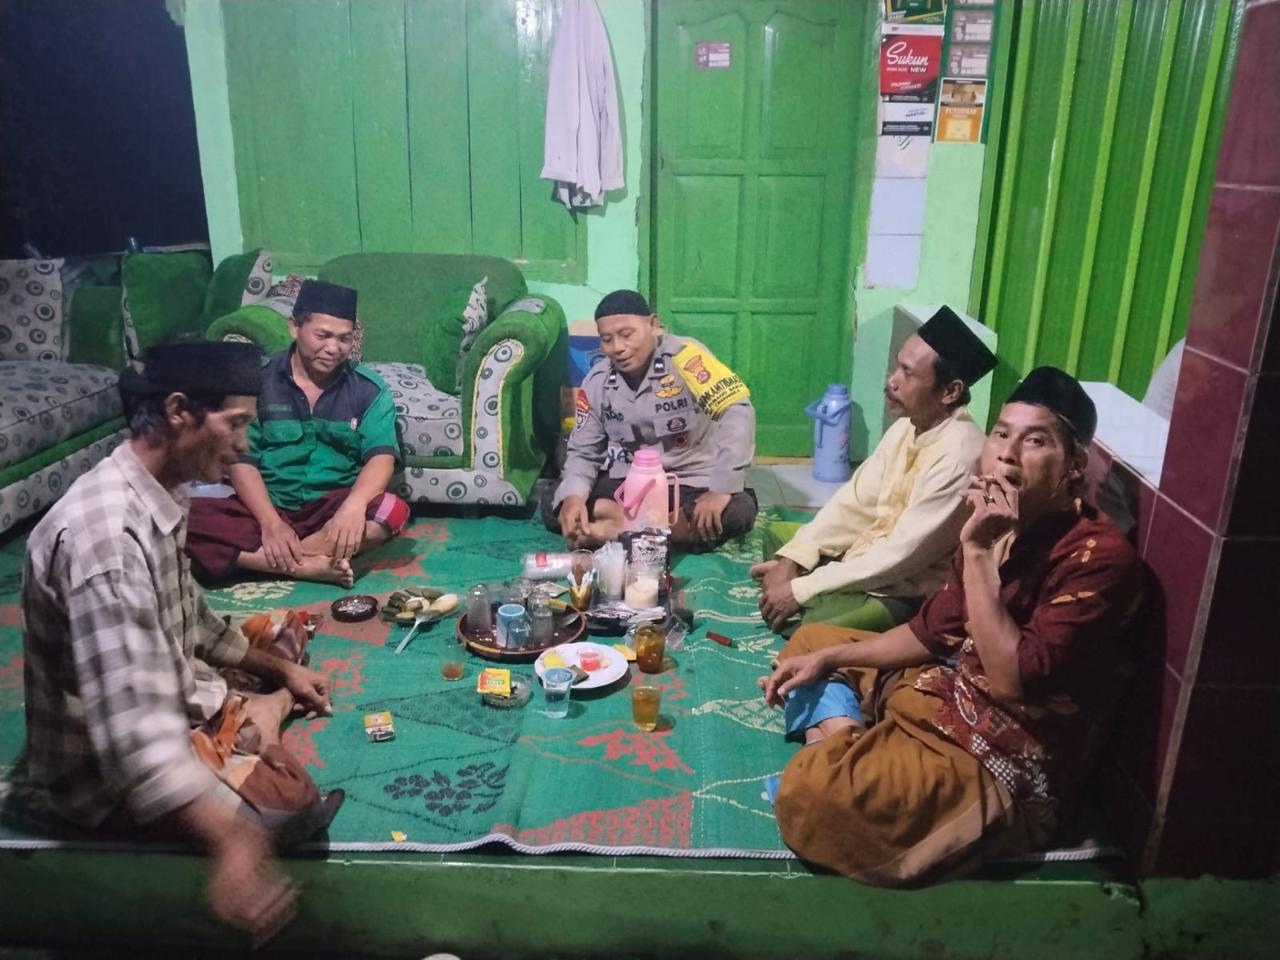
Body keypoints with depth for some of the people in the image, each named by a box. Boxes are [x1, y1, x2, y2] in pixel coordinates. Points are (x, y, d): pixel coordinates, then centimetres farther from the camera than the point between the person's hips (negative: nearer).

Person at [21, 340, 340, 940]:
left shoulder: (161, 498, 1)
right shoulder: (107, 531, -31)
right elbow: (131, 716, -42)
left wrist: (278, 669, 10)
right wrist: (232, 842, -52)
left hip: (173, 707, 9)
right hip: (105, 766, -9)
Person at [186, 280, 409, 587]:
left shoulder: (369, 389, 0)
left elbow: (382, 456, -12)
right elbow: (241, 459, -5)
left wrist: (354, 506, -33)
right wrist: (271, 523, -21)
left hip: (332, 511, 0)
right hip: (266, 509, 0)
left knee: (392, 510, -31)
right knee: (192, 518, -27)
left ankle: (271, 558, -24)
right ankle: (311, 566, -28)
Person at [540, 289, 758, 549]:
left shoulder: (683, 356, -20)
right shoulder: (596, 382, -4)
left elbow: (738, 411, -30)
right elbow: (583, 452, 2)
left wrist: (721, 489, -35)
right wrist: (573, 496, -20)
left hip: (692, 481, -4)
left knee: (737, 512, -34)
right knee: (553, 506, -16)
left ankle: (620, 528, -25)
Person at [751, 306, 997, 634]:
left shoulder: (957, 456, -28)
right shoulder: (909, 425, 1)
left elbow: (901, 555, -27)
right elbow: (856, 501, 4)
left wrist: (801, 589, -22)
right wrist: (790, 560, -7)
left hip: (907, 594, -10)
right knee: (778, 534, 17)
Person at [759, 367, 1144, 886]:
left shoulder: (1098, 556, -21)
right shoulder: (1003, 527, 3)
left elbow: (1012, 681, -29)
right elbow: (932, 631, 13)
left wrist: (978, 553, -29)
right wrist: (825, 659, 6)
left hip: (1001, 767, -9)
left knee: (811, 789, -31)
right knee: (809, 643, 18)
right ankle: (853, 755, -4)